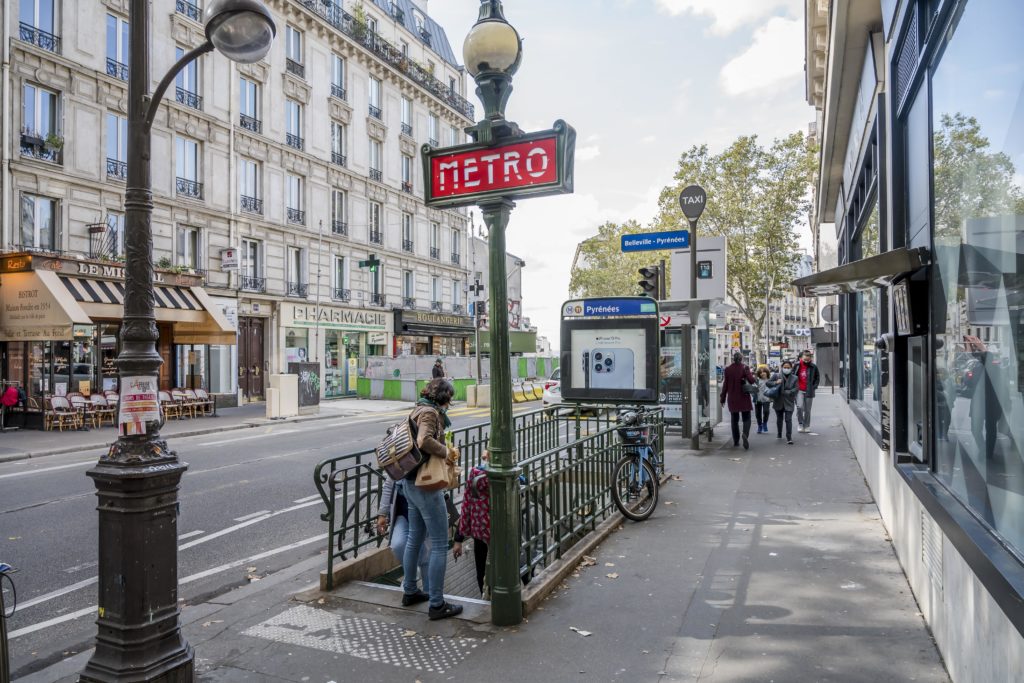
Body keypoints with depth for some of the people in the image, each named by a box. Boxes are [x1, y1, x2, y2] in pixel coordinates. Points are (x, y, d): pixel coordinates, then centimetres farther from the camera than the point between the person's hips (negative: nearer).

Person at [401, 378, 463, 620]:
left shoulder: (419, 410, 13)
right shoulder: (430, 412, -16)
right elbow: (424, 441, -33)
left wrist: (445, 450, 9)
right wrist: (446, 451, -19)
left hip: (411, 482, 10)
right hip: (426, 485, -10)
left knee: (415, 537, 22)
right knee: (439, 545, -2)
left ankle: (409, 591, 34)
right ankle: (437, 604, 4)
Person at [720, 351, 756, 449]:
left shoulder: (728, 369, -1)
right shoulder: (744, 368, -9)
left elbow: (725, 385, 2)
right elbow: (751, 380, -16)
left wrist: (723, 398, 9)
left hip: (732, 398, 2)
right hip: (743, 397, -2)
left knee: (734, 420, 14)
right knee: (746, 418, 4)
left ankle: (736, 441, 17)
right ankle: (745, 434, -24)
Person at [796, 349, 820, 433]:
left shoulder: (813, 367, -1)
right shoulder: (797, 366, 0)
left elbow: (818, 378, 10)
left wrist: (814, 386, -2)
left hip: (809, 391, 0)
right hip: (799, 390, 0)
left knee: (807, 410, 8)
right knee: (799, 407, -17)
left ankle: (806, 426, 21)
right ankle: (800, 424, -1)